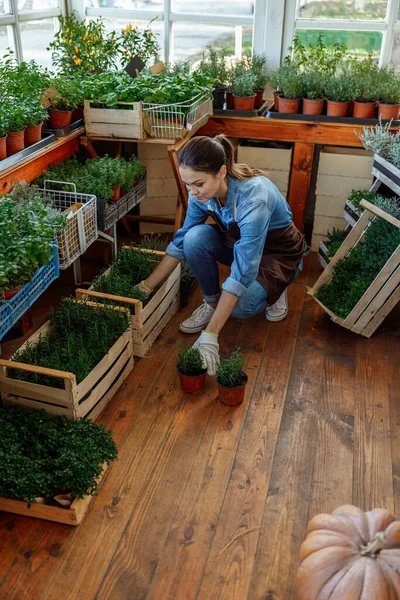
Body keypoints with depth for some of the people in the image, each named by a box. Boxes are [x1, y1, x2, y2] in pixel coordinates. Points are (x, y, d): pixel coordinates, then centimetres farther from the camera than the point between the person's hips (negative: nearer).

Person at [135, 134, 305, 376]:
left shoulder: (253, 198, -39)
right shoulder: (203, 191, -19)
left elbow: (242, 274, -41)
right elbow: (181, 242, -6)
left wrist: (210, 335, -42)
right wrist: (146, 287, -8)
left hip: (280, 252, -6)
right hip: (238, 241, 6)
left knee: (240, 306, -33)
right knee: (195, 237, -25)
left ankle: (272, 290, 0)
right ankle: (211, 303, -5)